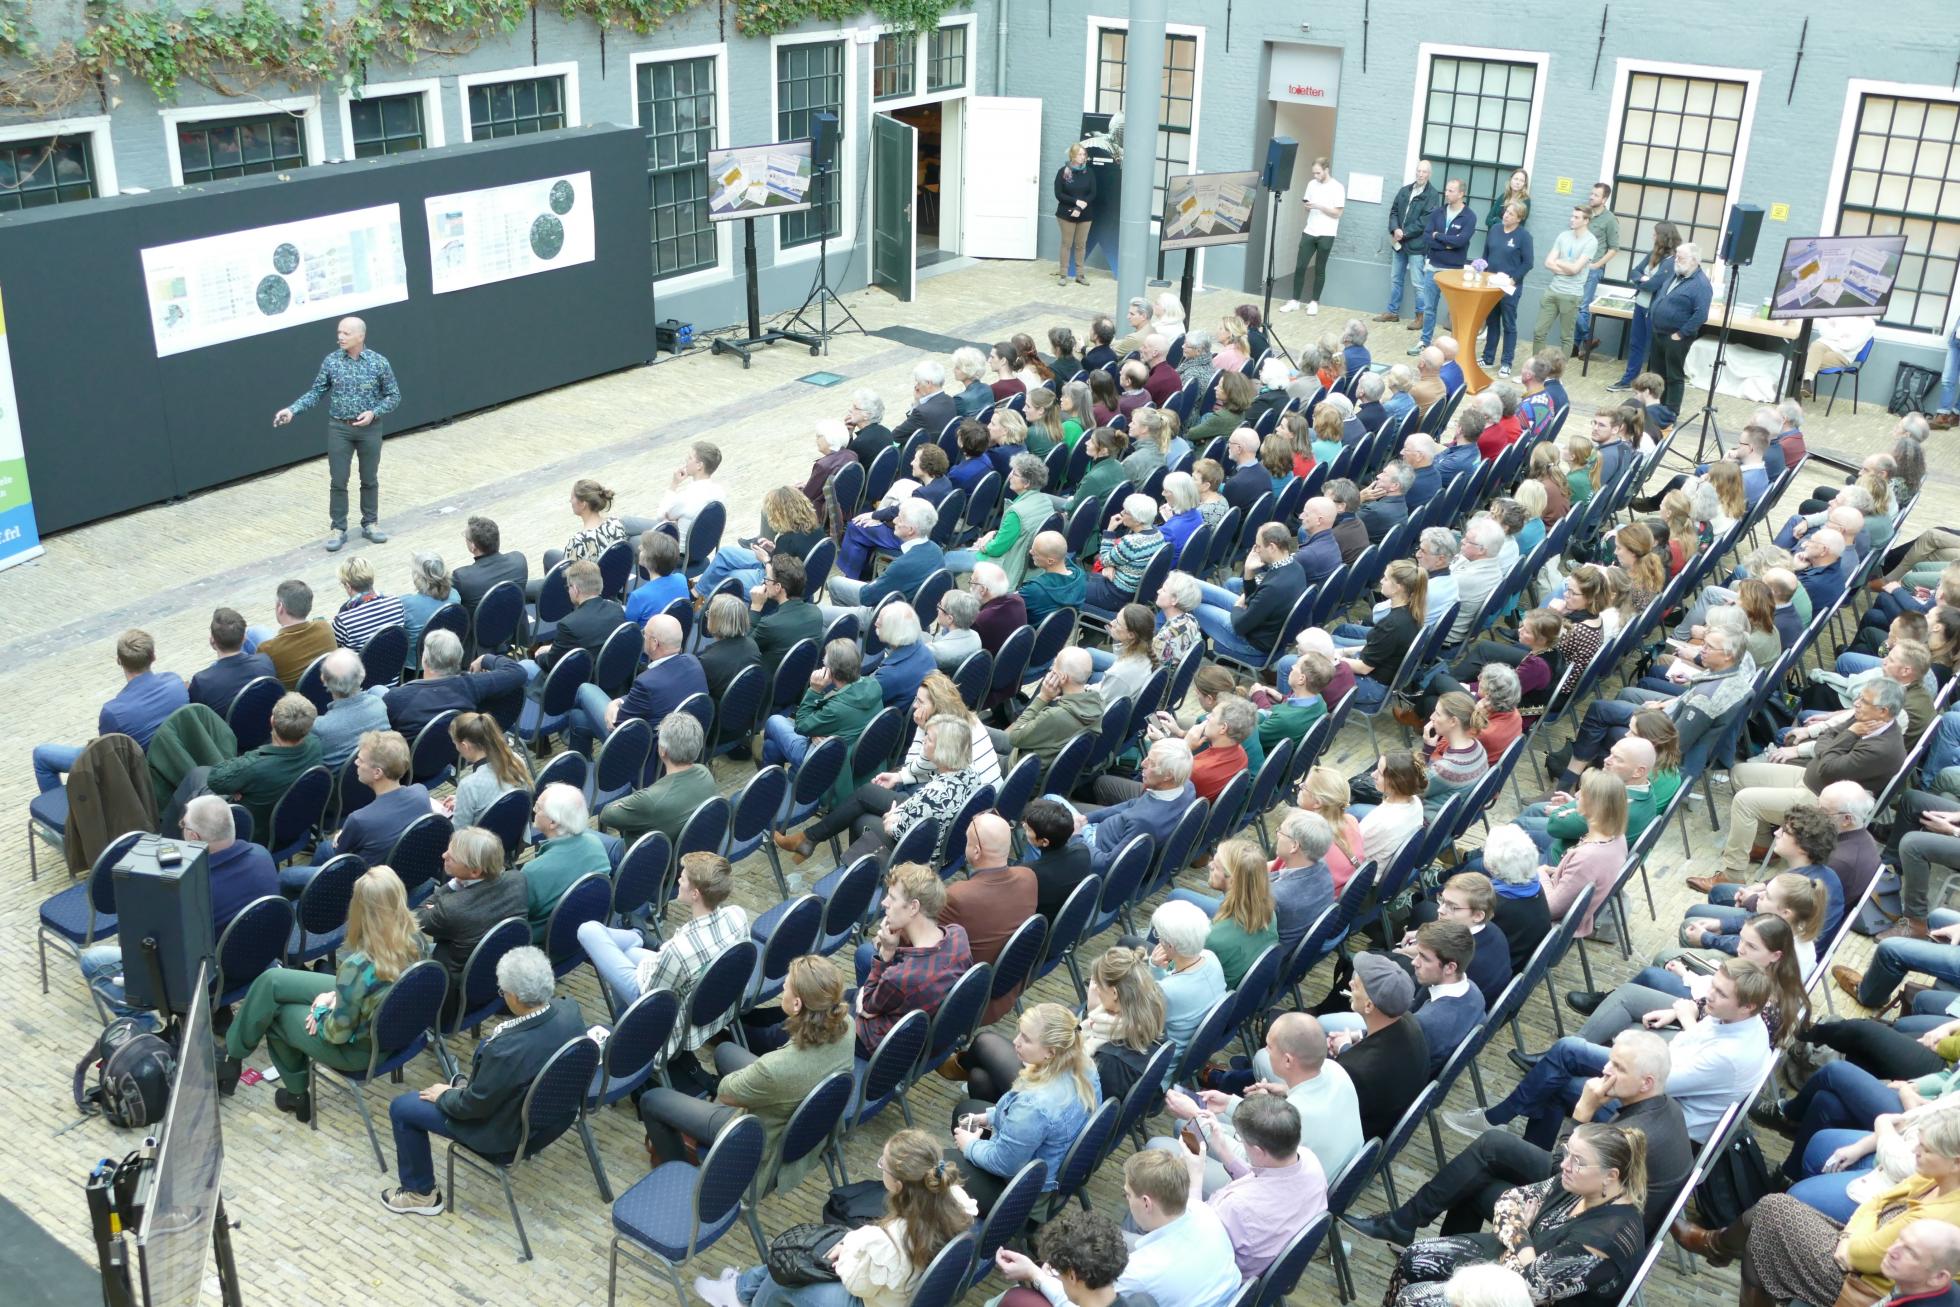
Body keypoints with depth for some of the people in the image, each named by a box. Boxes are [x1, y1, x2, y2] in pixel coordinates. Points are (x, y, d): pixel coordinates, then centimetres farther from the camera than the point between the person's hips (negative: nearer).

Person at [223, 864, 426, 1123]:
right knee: (271, 980, 12)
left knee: (275, 1013, 16)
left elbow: (338, 1031, -23)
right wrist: (336, 996, 0)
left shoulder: (359, 965, -37)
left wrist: (322, 1008, -4)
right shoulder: (418, 941, -16)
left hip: (359, 1050, -7)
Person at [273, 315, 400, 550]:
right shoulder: (331, 362, -3)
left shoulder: (379, 363, -8)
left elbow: (393, 396, -2)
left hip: (369, 429, -1)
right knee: (338, 481, 2)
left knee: (370, 479, 11)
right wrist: (292, 409, -10)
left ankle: (370, 523, 26)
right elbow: (316, 392, 3)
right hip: (339, 428, 1)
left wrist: (374, 412, -17)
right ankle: (338, 529, 12)